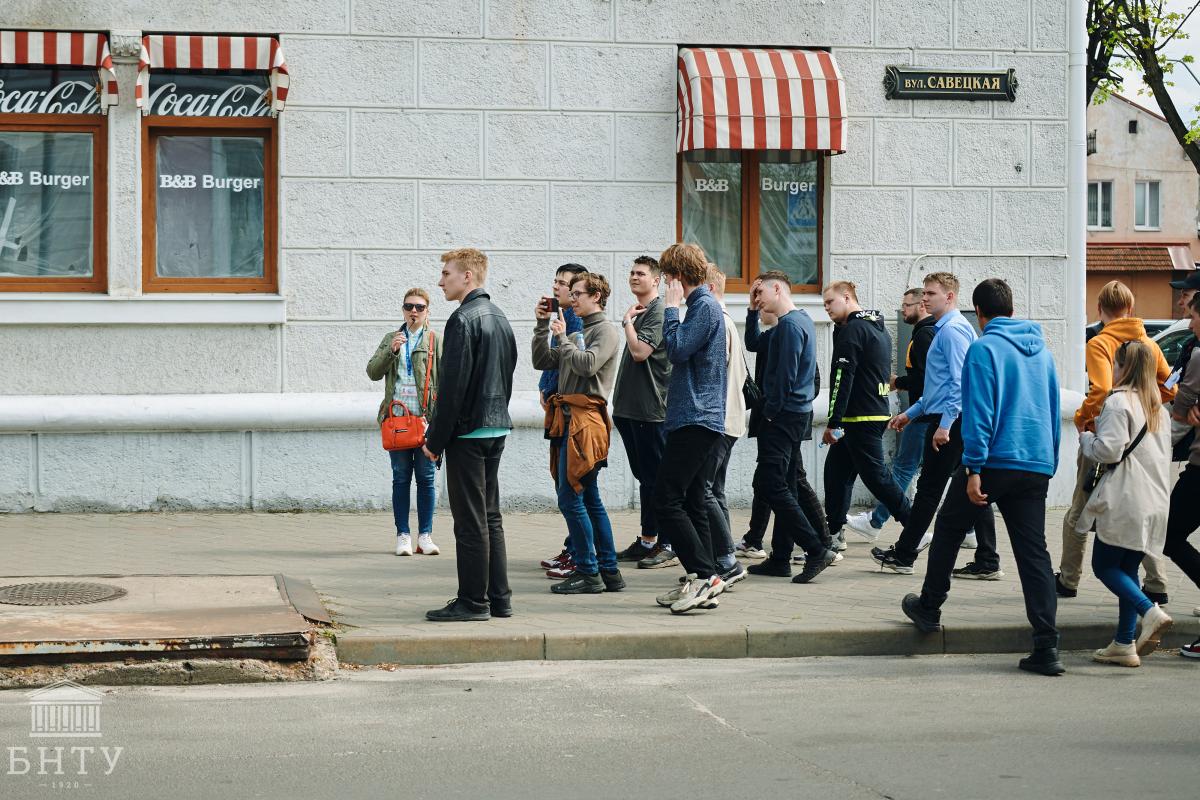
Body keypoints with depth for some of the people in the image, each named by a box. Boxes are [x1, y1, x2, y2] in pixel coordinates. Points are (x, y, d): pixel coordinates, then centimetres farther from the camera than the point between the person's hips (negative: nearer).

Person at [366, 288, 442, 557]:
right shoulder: (391, 339, 16)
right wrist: (390, 350, -9)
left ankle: (425, 535, 6)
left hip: (426, 416, -2)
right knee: (401, 477, 3)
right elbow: (373, 372, 7)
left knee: (426, 477, 0)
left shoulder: (435, 340, 7)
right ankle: (403, 535, 7)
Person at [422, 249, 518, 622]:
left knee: (471, 520, -4)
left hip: (468, 431, -9)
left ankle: (473, 602, 0)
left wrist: (435, 439, -13)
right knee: (490, 516, 13)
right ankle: (498, 598, 16)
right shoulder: (499, 317, 14)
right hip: (497, 428, 9)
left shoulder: (463, 319, -15)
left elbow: (453, 386, -18)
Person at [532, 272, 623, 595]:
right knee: (589, 500, 11)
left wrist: (562, 337, -8)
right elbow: (542, 361, 19)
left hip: (584, 420, -9)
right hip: (569, 421, 9)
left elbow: (587, 365, -20)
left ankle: (588, 573, -6)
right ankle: (609, 571, 15)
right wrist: (542, 325, 11)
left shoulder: (605, 331, -5)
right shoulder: (577, 333, 21)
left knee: (571, 499, -10)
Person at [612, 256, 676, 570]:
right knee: (644, 476, 14)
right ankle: (647, 541, 20)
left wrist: (627, 321, -10)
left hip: (652, 409, -9)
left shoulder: (658, 312, -11)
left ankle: (667, 546, -1)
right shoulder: (639, 312, 17)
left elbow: (640, 351, -22)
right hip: (631, 408, 9)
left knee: (657, 478, -5)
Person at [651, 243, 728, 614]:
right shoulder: (702, 304, 19)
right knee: (691, 503, 11)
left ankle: (704, 575, -14)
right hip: (695, 419, 11)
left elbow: (677, 350, -19)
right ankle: (702, 583, 13)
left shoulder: (705, 306, -11)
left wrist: (670, 308, -11)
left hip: (695, 419, -11)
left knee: (666, 500, -13)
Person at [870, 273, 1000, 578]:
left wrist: (945, 424, -23)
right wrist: (910, 413, 29)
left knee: (929, 489, -1)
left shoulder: (953, 330, -13)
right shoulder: (945, 329, 20)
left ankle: (904, 555, 8)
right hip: (948, 419, 10)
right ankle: (987, 561, 5)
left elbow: (959, 381, -21)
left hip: (949, 421, -10)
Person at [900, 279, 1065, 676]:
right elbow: (1054, 411, 19)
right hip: (1037, 465, 5)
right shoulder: (1041, 350, 14)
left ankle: (929, 607, 32)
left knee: (948, 528, 18)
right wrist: (1051, 464, 26)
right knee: (1034, 553, 1)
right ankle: (1046, 647, -6)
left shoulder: (984, 349, -7)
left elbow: (980, 412, -14)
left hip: (995, 461, -5)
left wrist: (974, 468, -15)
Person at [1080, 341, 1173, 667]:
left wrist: (1086, 439, 2)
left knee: (1104, 565, 0)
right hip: (1154, 502, 8)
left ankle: (1150, 611, -20)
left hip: (1124, 500, -8)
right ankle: (1124, 643, 10)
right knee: (1127, 568, 12)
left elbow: (1109, 450, -17)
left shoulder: (1119, 402, -10)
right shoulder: (1159, 407, 16)